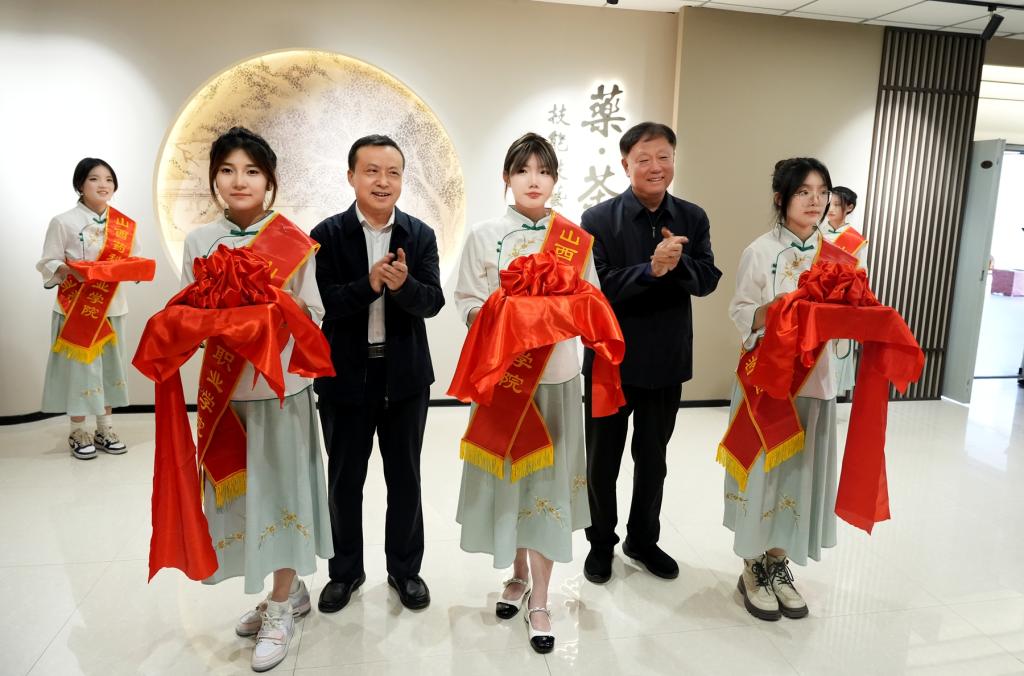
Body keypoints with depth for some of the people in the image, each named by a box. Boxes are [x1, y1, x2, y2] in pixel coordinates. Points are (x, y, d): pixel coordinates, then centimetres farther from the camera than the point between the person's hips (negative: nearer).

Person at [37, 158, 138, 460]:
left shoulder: (124, 224, 5)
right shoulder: (63, 222, -6)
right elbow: (48, 264, -5)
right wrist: (71, 269, -23)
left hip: (111, 305, 4)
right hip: (77, 306, -4)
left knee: (109, 365, 9)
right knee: (80, 366, 0)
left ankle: (104, 428, 21)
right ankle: (78, 432, 14)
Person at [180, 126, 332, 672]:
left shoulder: (295, 242, -5)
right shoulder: (199, 241, 5)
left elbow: (313, 316, -2)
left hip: (281, 383, -4)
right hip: (226, 386, 4)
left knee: (279, 485, 4)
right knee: (242, 486, 11)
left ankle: (280, 607, 21)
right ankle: (290, 591, 31)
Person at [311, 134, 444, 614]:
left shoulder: (420, 235, -1)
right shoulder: (327, 235, -5)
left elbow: (432, 302, -10)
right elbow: (324, 302, -14)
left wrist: (403, 284, -30)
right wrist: (369, 284, -29)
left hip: (405, 374, 1)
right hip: (346, 374, -1)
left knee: (404, 477, 13)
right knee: (344, 479, 13)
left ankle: (404, 568, 32)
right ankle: (346, 569, 33)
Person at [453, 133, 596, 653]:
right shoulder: (484, 236, 3)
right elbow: (467, 304, 0)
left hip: (556, 373, 0)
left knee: (547, 478, 1)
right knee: (507, 473, 8)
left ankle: (539, 599, 14)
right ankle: (518, 574, 32)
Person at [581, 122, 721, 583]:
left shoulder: (693, 218, 1)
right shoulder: (598, 219, -10)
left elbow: (708, 280, -5)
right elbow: (594, 288, -18)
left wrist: (678, 263, -24)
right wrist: (650, 269, -28)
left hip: (666, 360, 3)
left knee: (653, 459, 18)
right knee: (602, 461, 13)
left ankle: (643, 539, 39)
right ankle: (601, 543, 34)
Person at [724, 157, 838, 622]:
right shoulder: (761, 251, -7)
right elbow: (740, 314, -7)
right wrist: (773, 310, -24)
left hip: (813, 377, 5)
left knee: (799, 470, 10)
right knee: (761, 470, 3)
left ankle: (779, 562, 26)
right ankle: (753, 569, 19)